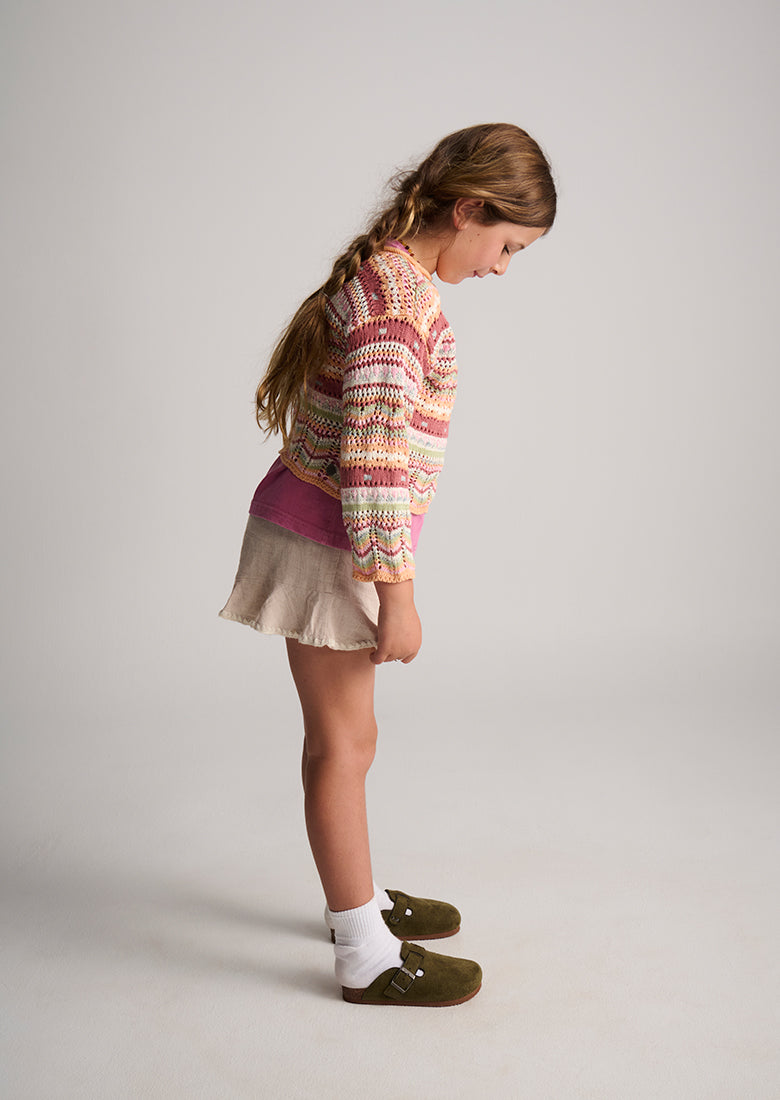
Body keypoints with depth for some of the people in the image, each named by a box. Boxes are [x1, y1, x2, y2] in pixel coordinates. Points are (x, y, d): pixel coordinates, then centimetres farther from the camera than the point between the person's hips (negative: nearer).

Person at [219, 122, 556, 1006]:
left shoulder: (384, 276, 12)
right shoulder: (400, 293, -20)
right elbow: (372, 454, -25)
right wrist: (395, 592, -22)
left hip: (322, 533, 9)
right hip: (327, 544, -9)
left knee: (343, 734, 19)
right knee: (343, 742, 1)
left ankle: (356, 898, 36)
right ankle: (366, 956, 15)